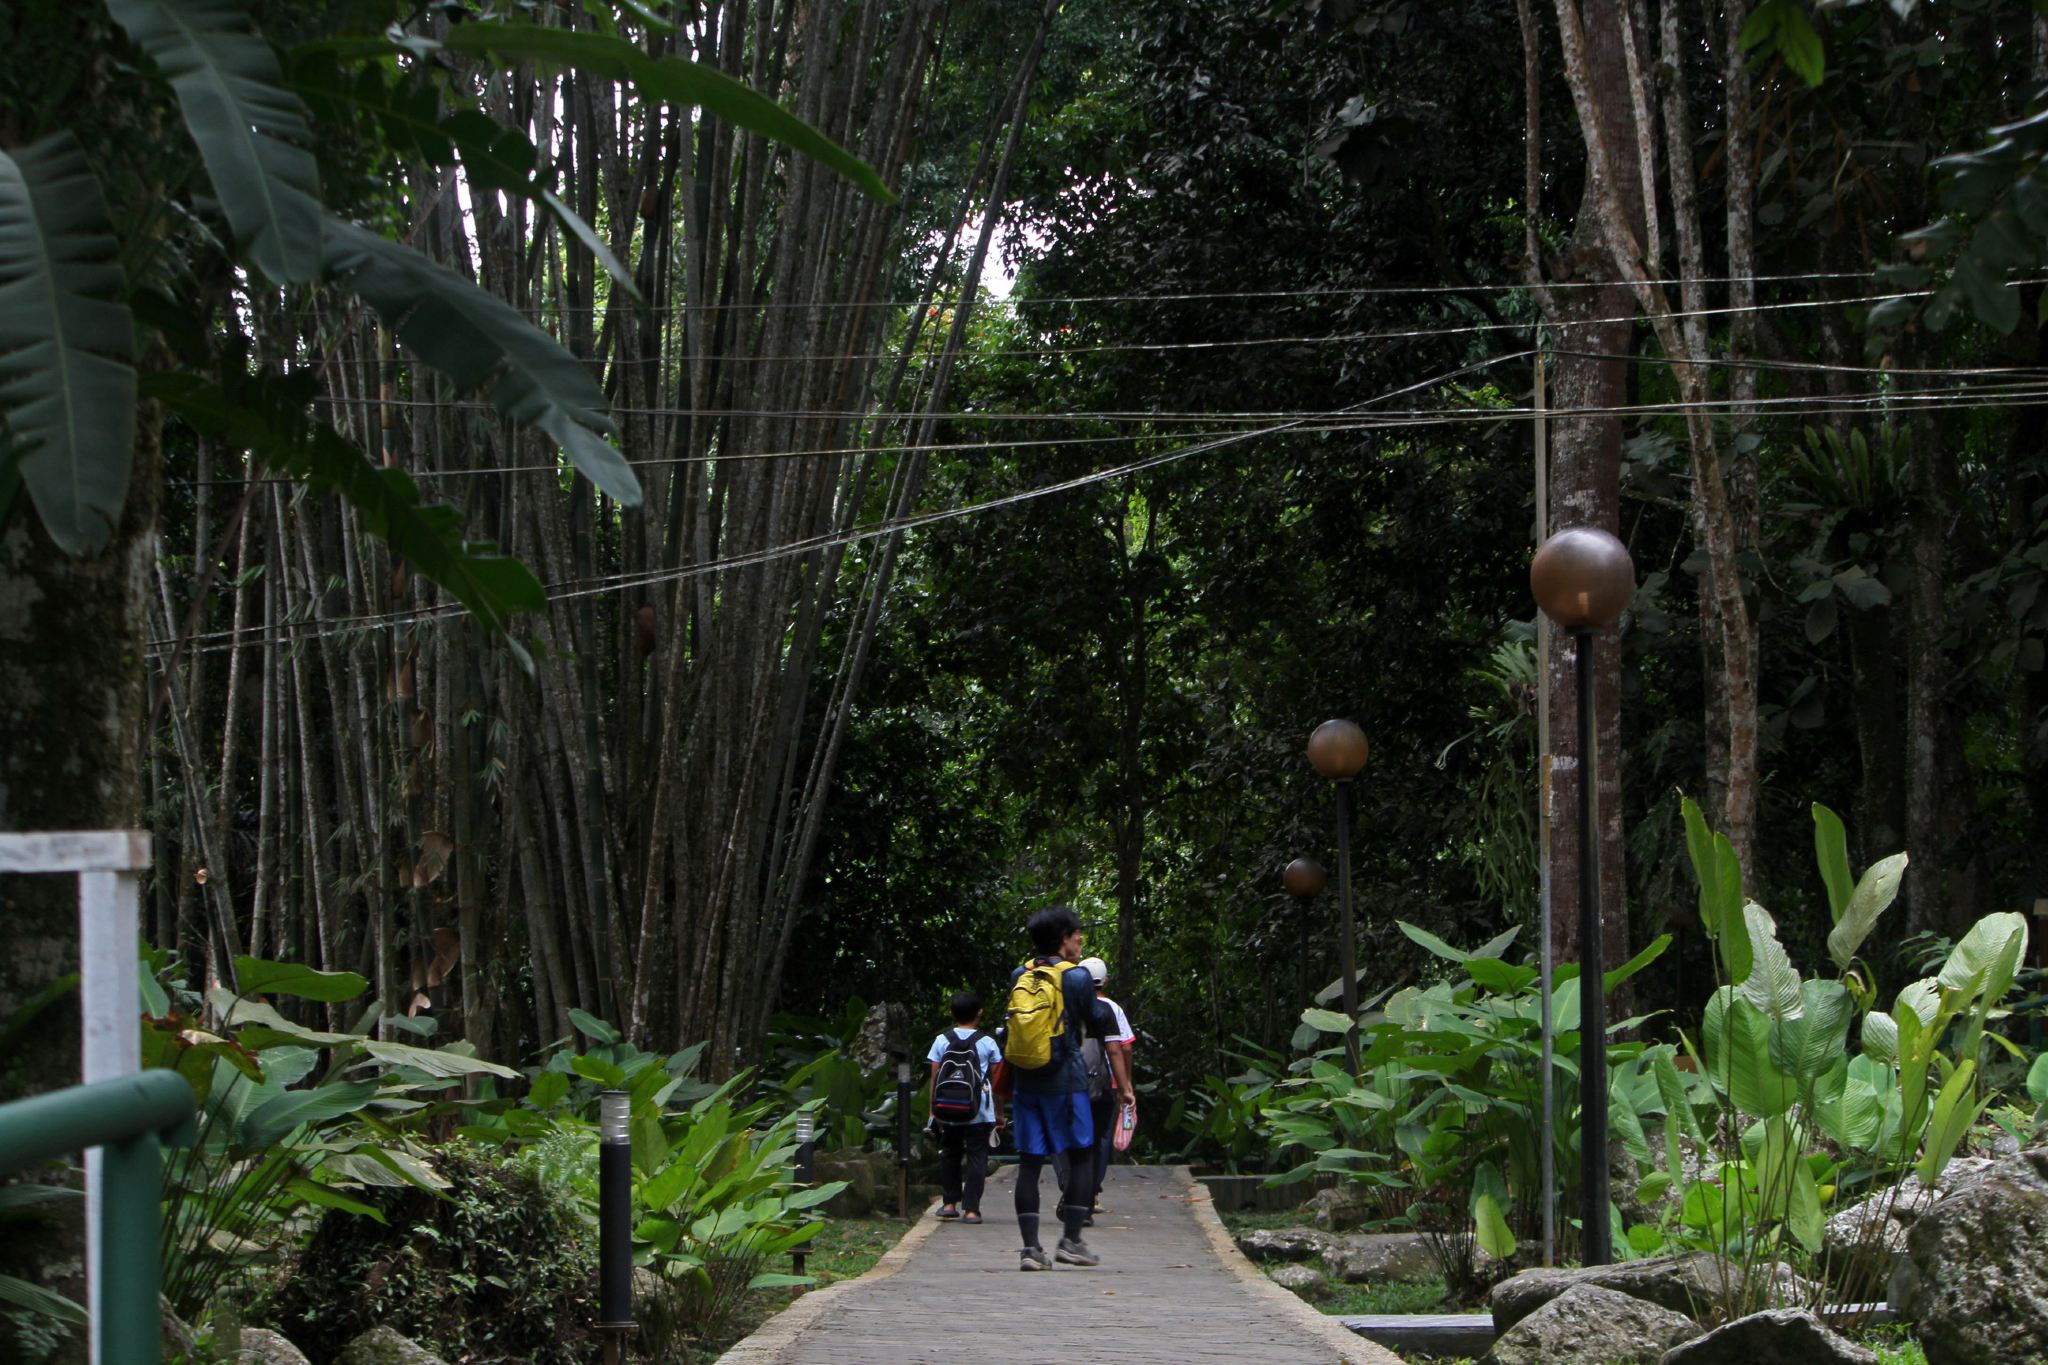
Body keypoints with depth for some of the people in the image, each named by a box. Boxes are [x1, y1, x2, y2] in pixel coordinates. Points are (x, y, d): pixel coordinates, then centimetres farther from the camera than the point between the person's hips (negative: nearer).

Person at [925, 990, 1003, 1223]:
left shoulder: (942, 1040, 2)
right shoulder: (987, 1043, -2)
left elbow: (934, 1079, 0)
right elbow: (996, 1081, 0)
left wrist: (933, 1110, 6)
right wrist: (1000, 1112, 8)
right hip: (980, 1112, -2)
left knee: (950, 1153, 18)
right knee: (976, 1156, 2)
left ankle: (949, 1202, 19)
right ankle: (971, 1208, -5)